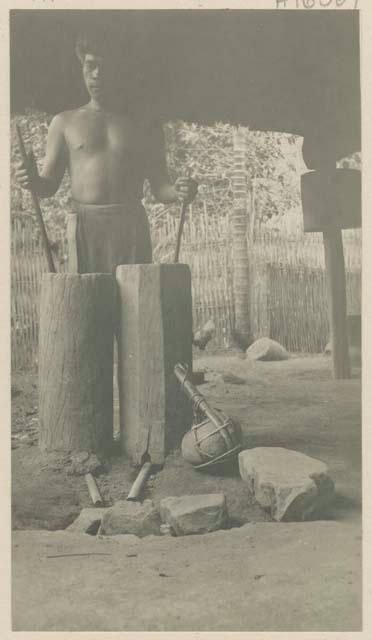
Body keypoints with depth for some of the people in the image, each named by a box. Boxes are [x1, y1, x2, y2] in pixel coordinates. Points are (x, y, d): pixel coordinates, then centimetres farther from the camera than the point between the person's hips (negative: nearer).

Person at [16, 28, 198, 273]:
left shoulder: (145, 126, 13)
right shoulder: (65, 123, 15)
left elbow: (160, 189, 12)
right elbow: (49, 186, 12)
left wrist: (178, 191, -11)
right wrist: (33, 180, -11)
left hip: (132, 226, 0)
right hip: (84, 226, 0)